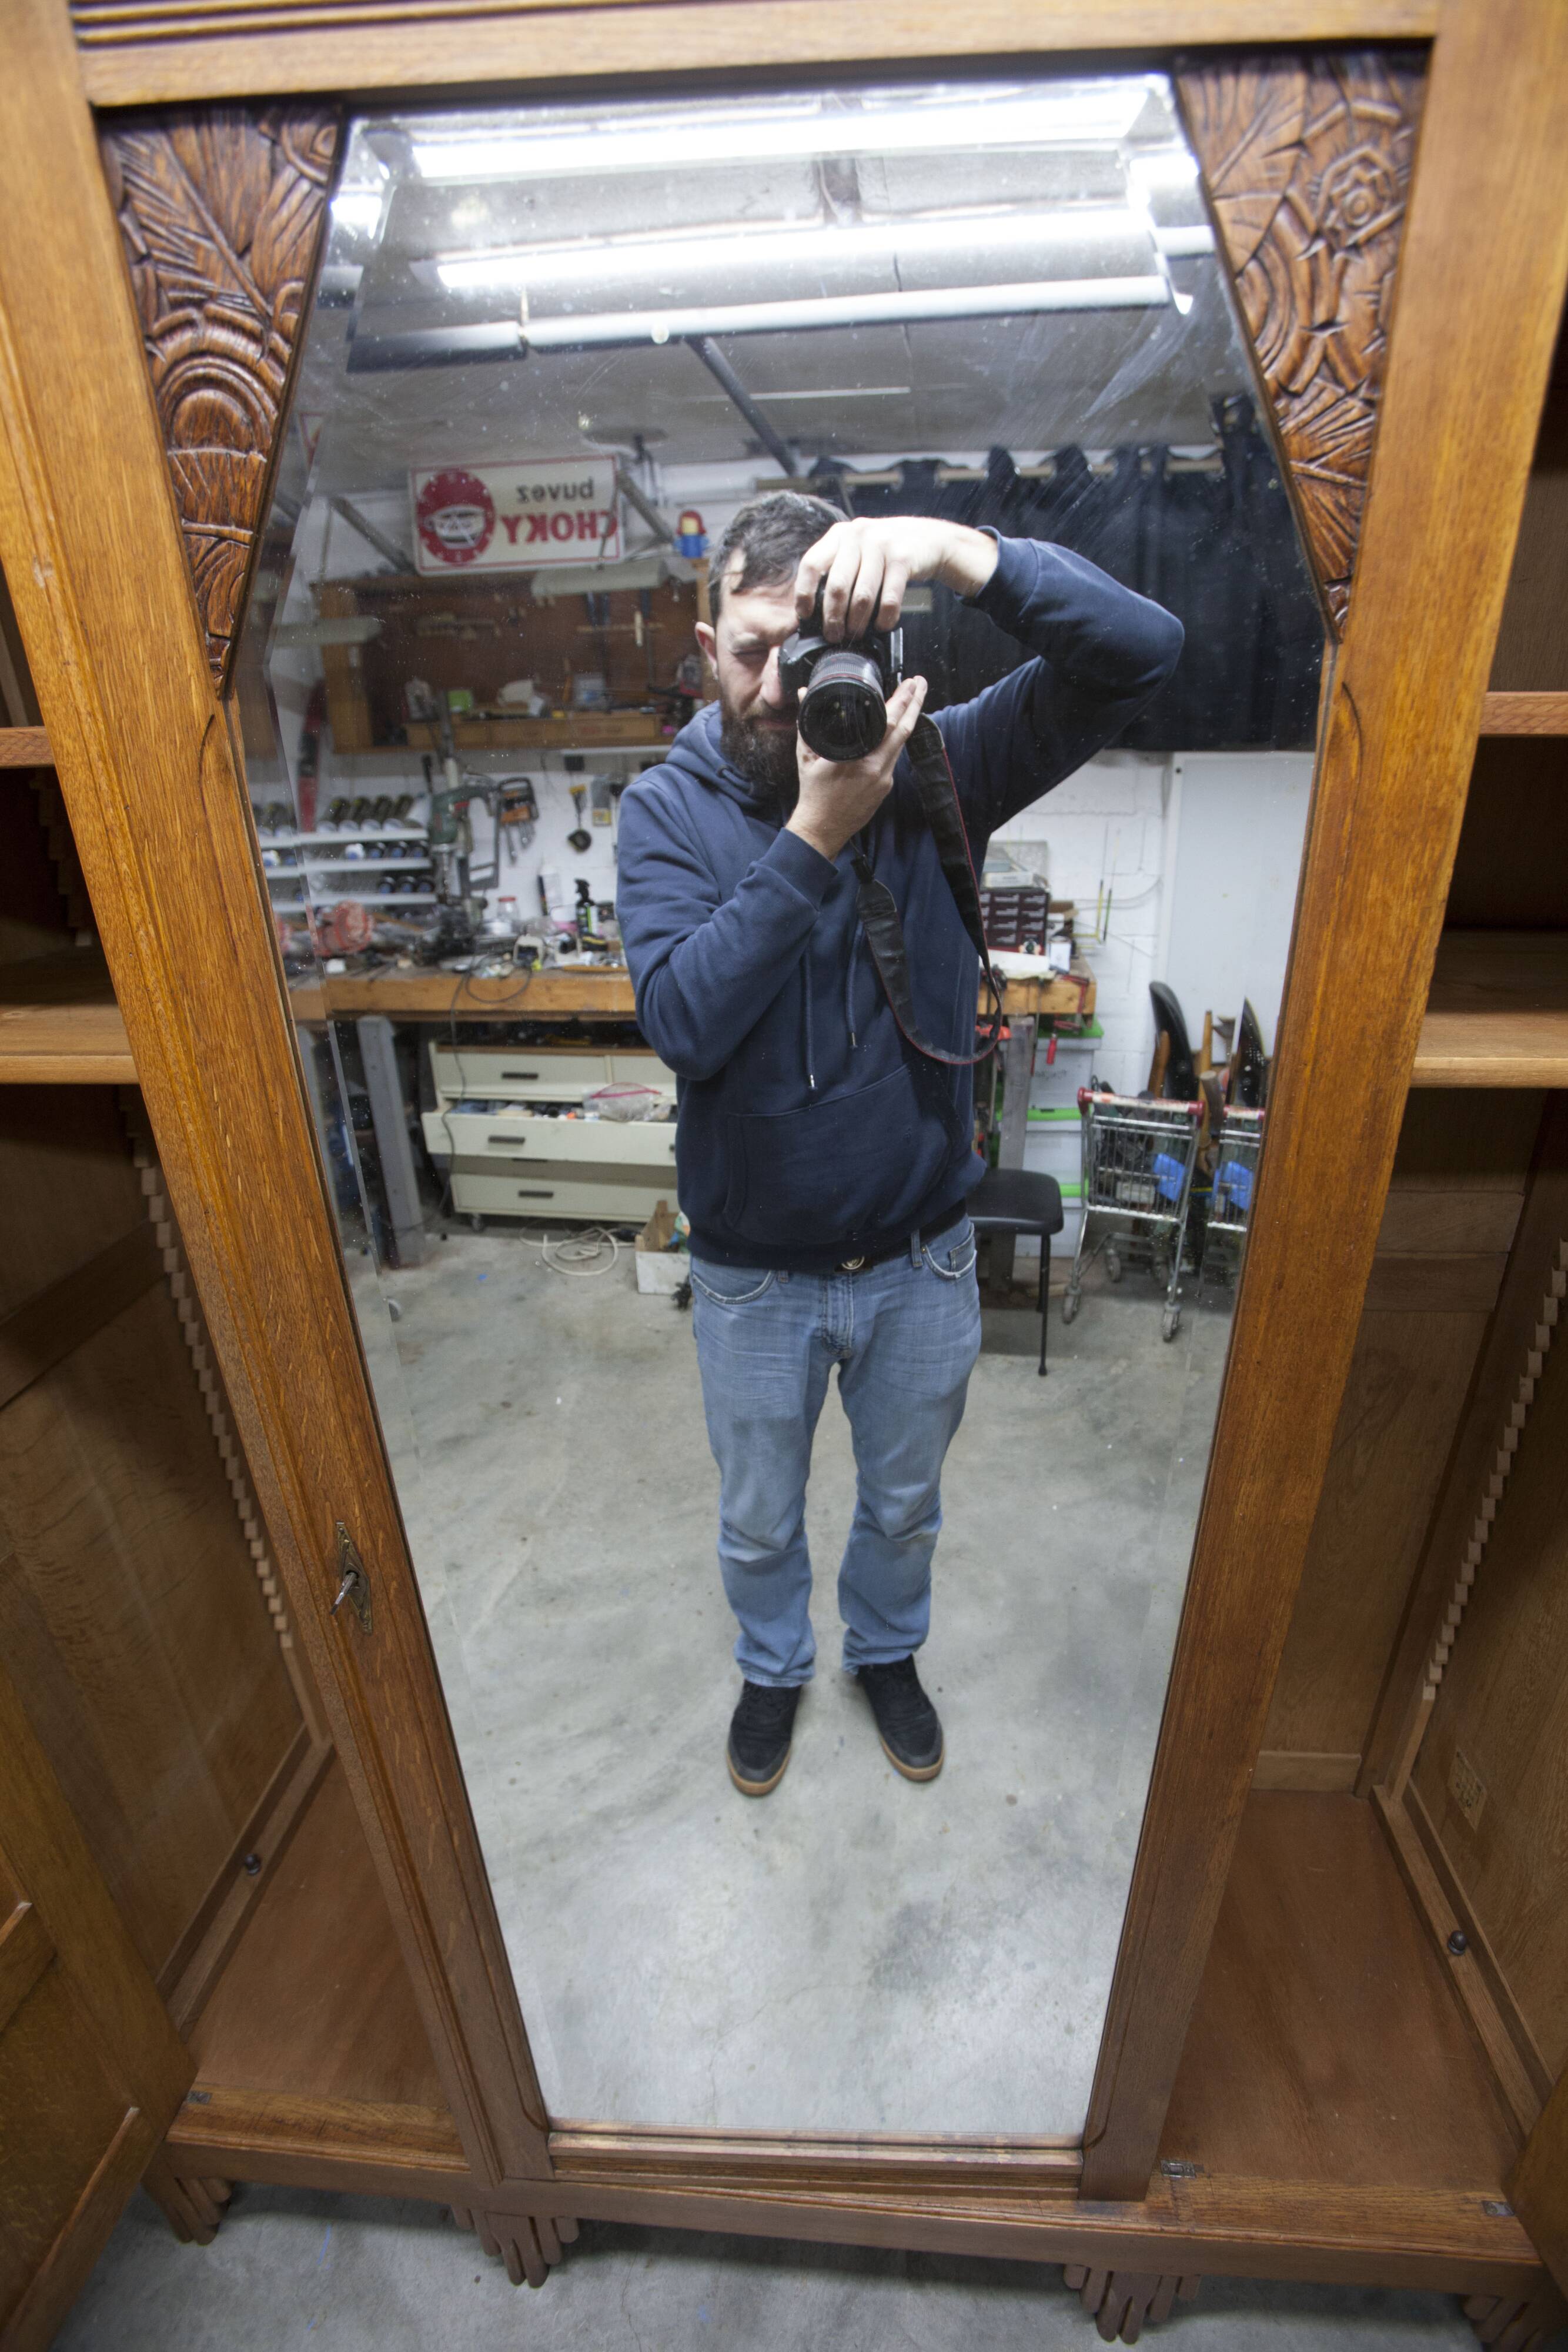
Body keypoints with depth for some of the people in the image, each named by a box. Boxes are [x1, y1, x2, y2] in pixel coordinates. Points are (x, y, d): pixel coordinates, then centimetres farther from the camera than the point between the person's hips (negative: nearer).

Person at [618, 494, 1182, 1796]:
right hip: (753, 1274, 0)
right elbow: (682, 1020, -25)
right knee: (758, 1522, 24)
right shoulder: (668, 808, -10)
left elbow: (1143, 651, -20)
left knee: (906, 1502, 26)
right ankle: (774, 1666, 56)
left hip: (922, 1259, 1)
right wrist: (816, 837, -31)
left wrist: (953, 547, -33)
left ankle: (887, 1649, 58)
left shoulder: (934, 766, -9)